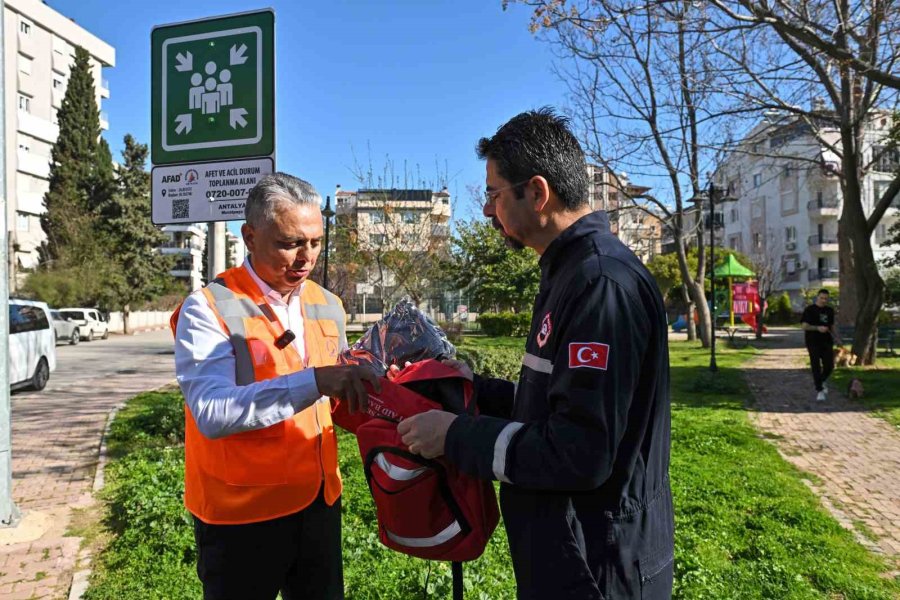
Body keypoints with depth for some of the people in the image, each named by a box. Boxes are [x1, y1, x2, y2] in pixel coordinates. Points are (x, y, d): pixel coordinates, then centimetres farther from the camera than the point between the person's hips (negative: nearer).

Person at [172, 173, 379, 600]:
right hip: (241, 515, -5)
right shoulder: (209, 308, -14)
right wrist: (313, 380, -35)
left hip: (320, 502, 6)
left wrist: (355, 386, -10)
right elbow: (212, 414, -27)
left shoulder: (328, 306, 4)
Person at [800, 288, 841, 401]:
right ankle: (819, 390, 1)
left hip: (826, 342, 5)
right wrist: (818, 328, -24)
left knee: (829, 366, 1)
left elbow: (831, 326, 21)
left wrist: (837, 337, 7)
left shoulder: (830, 311, 14)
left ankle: (821, 382, 29)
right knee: (816, 366, -5)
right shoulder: (810, 309, -3)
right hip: (813, 342, -5)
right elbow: (804, 326, -10)